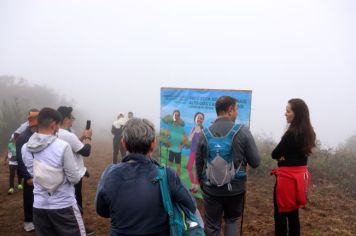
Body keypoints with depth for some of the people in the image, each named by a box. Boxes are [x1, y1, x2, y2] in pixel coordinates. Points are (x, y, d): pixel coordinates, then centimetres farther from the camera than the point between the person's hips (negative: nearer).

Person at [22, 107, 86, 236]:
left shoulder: (25, 148, -1)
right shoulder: (62, 146, -18)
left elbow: (33, 173, 10)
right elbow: (75, 178, -15)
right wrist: (81, 171, 6)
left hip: (39, 206, 5)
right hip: (63, 206, -5)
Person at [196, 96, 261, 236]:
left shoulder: (205, 133, -5)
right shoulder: (243, 131, -12)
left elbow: (198, 164, 4)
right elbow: (255, 162, -8)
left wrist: (202, 184, 19)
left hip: (211, 189, 1)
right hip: (236, 189, -1)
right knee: (233, 220, 24)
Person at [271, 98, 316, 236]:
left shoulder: (291, 133, -21)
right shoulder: (308, 132, 5)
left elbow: (274, 154, -15)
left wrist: (281, 155, 4)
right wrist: (284, 155, -4)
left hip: (287, 176, -9)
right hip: (300, 175, 9)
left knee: (281, 214, 5)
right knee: (293, 213, 19)